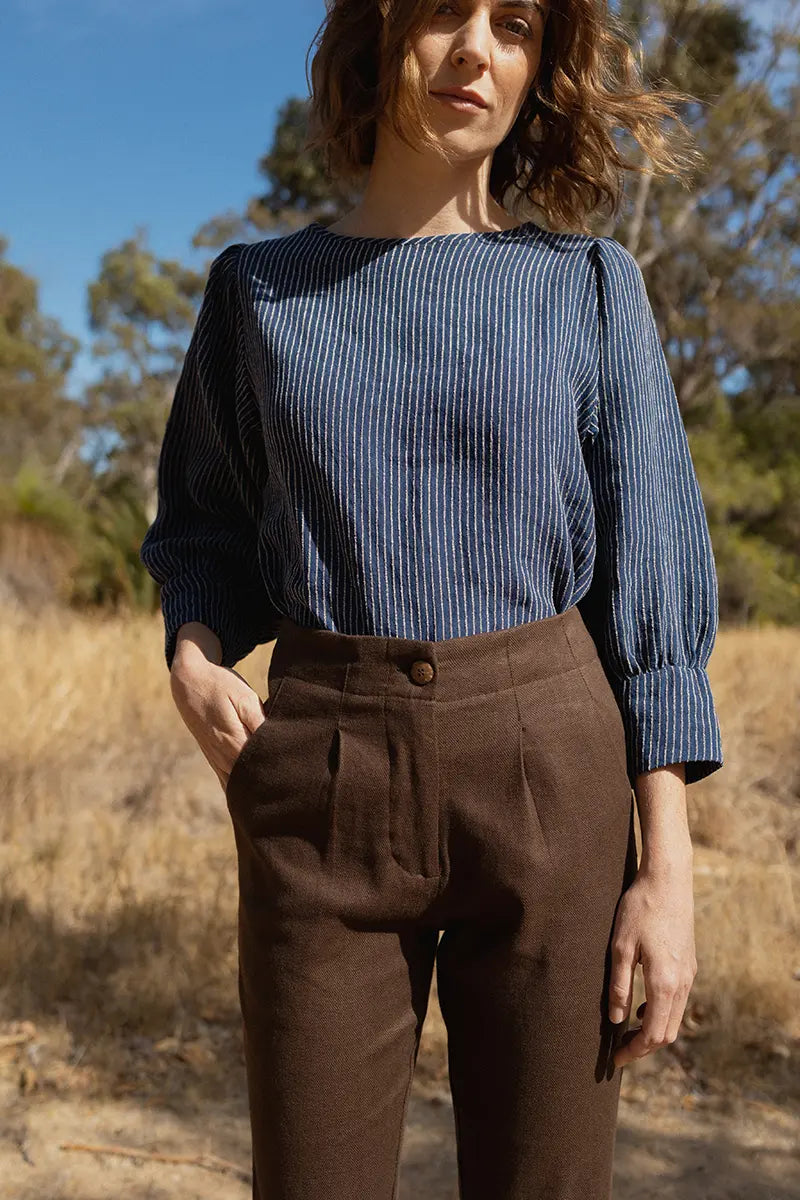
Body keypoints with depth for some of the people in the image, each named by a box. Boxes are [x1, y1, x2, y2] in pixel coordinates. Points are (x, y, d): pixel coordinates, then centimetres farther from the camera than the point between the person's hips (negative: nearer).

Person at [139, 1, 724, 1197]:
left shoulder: (591, 283, 5)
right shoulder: (260, 288, 9)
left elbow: (650, 573, 1)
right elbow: (206, 525, 18)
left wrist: (668, 862, -5)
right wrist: (192, 657, -4)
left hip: (547, 769, 0)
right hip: (323, 784, 1)